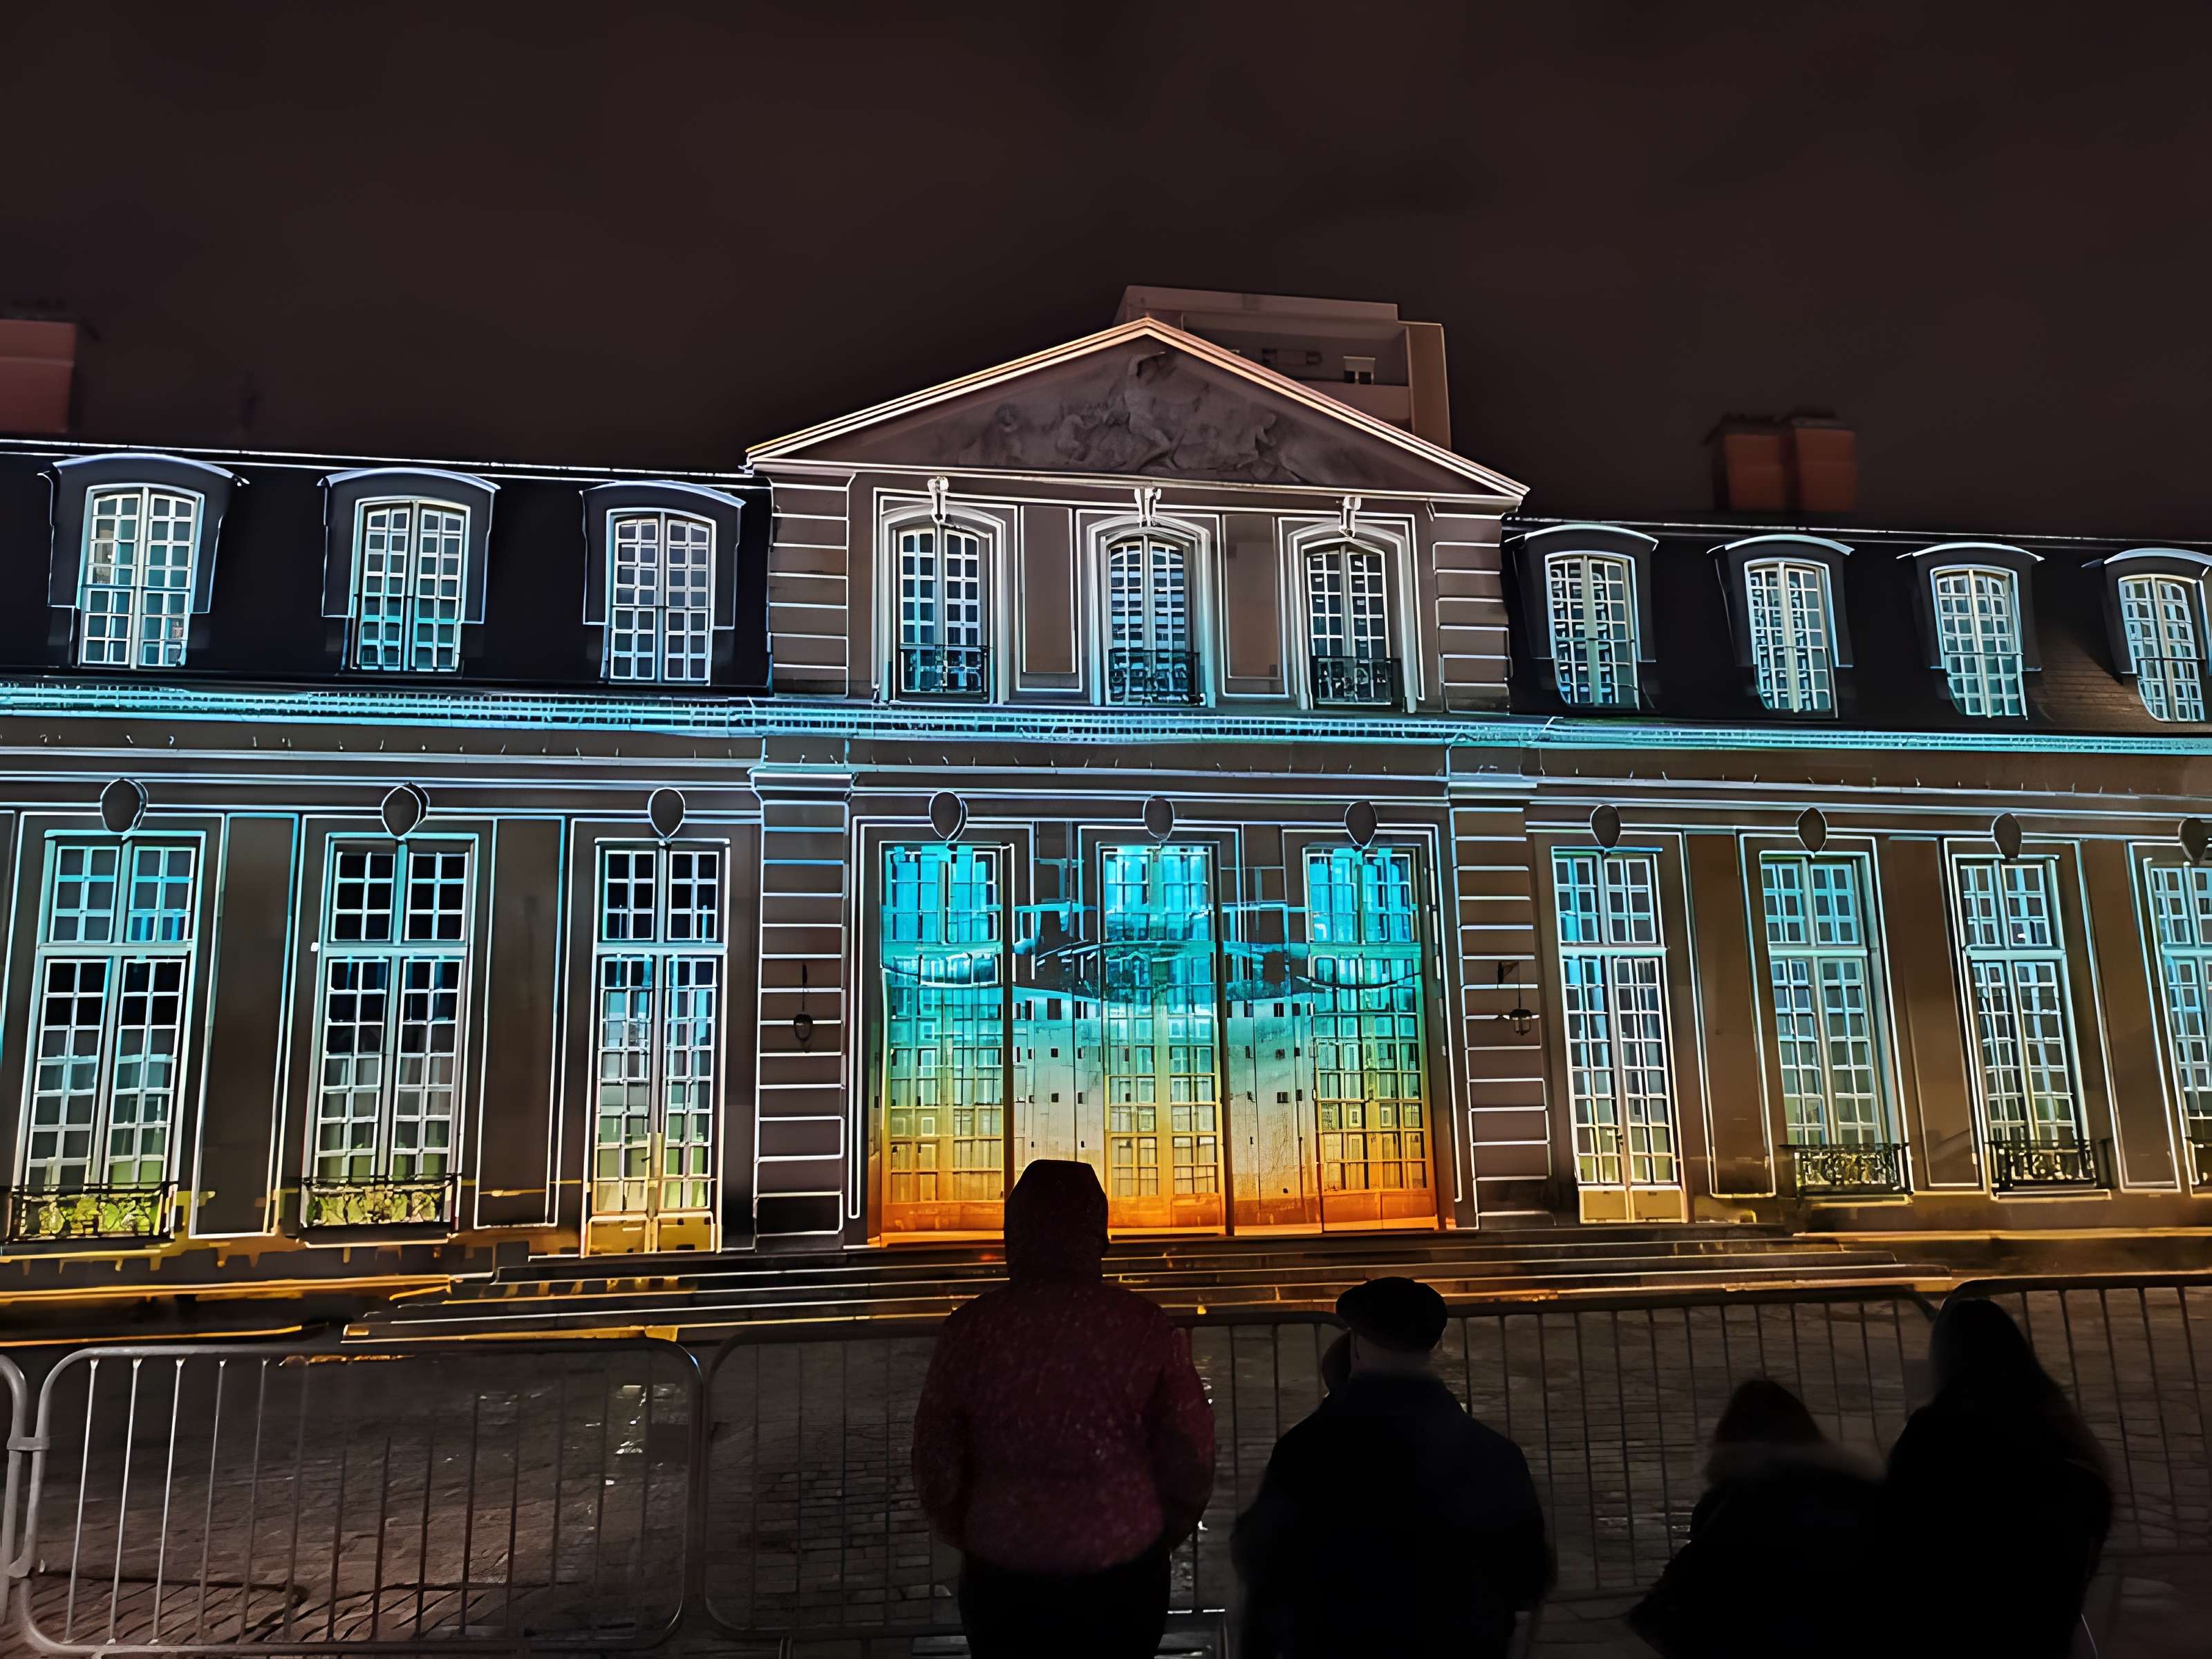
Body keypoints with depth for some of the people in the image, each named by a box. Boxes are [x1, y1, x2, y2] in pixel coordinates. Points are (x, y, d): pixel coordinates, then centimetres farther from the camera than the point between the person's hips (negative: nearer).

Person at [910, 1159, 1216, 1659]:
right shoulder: (1144, 1326, -12)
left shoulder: (971, 1328, -12)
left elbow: (935, 1463, -4)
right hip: (1121, 1573, 0)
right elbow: (1191, 1461, -6)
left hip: (1002, 1577, 0)